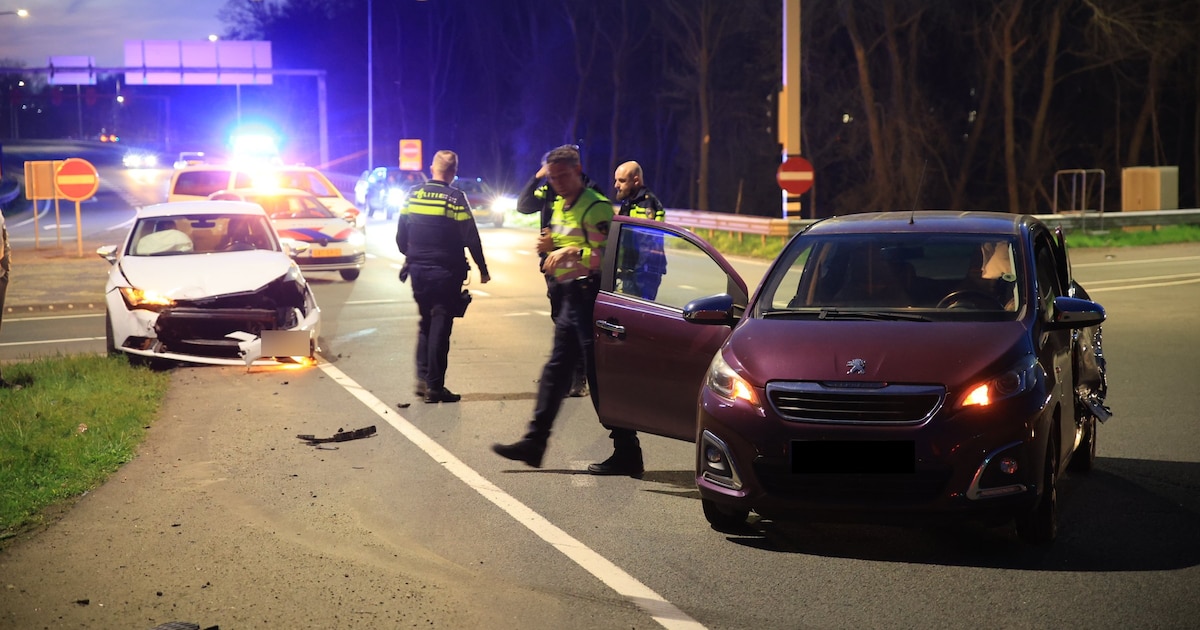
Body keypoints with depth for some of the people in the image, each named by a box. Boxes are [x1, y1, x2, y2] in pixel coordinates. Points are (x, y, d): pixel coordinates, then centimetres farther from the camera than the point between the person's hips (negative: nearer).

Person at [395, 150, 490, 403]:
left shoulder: (413, 195, 1)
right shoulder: (455, 199, -11)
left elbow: (401, 235, 7)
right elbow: (471, 239, -11)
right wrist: (482, 268, 0)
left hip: (418, 269, 4)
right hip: (446, 272, -4)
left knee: (426, 323, 19)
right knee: (440, 326, 0)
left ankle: (423, 378, 13)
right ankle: (434, 386, 0)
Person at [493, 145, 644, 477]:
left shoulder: (595, 207, -14)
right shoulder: (560, 206, 16)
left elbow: (605, 257, -21)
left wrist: (572, 252, -27)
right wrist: (550, 246, 6)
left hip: (590, 295, -10)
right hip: (570, 297, 10)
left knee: (601, 376, -8)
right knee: (556, 370, 14)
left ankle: (626, 453, -4)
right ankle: (534, 442, 21)